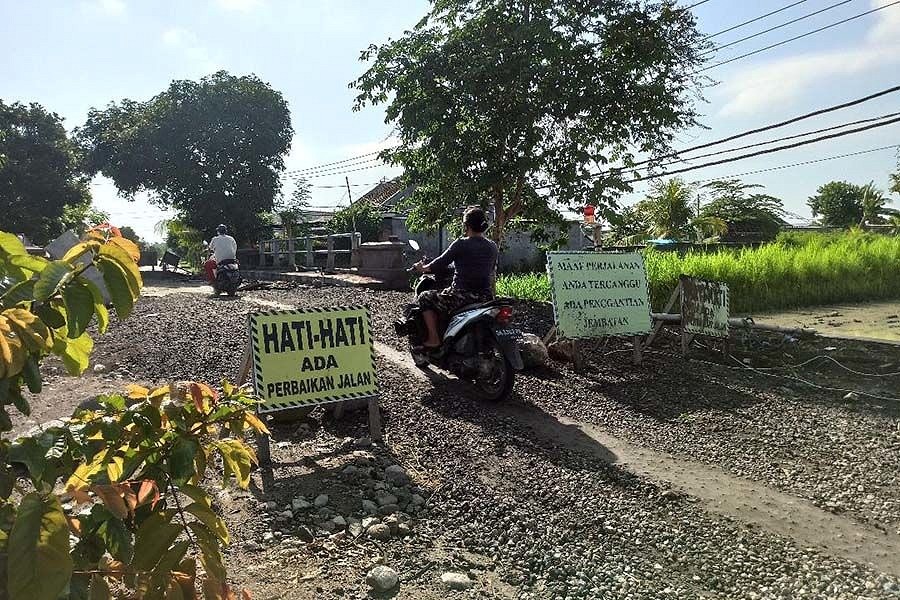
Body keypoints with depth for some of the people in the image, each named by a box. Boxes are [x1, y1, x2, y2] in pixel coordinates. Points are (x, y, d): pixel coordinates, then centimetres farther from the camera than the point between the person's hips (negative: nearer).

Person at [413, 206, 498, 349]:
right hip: (485, 298, 6)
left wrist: (423, 268, 15)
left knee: (425, 298, 13)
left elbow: (441, 263, -3)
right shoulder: (492, 247, 6)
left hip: (461, 297, -6)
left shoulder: (461, 244, -10)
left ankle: (434, 339, 8)